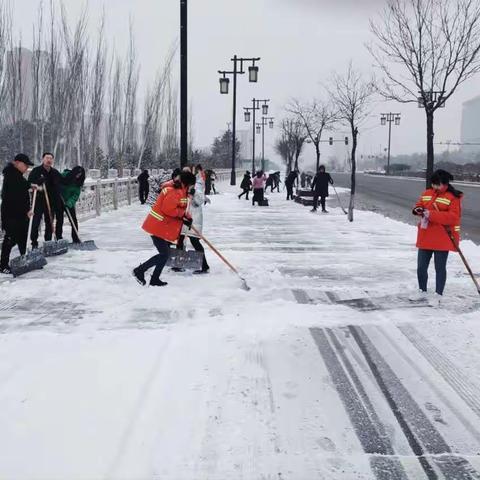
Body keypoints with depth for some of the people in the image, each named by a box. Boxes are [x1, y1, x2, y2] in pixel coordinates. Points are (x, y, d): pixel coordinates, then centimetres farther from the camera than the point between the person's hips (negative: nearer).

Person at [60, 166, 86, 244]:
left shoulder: (78, 182, -6)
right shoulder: (64, 175, -14)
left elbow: (76, 195, -12)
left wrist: (70, 202, -28)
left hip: (70, 203, 3)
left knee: (74, 220, -1)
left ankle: (75, 238, 10)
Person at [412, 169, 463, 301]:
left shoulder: (453, 197, -10)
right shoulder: (427, 193, 8)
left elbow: (453, 217, -20)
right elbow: (419, 205, 20)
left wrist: (431, 214, -25)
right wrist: (418, 210, -6)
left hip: (442, 239, -6)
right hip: (425, 238, 6)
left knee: (440, 268, 3)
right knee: (421, 267, 11)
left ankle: (438, 294, 13)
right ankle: (422, 291, 27)